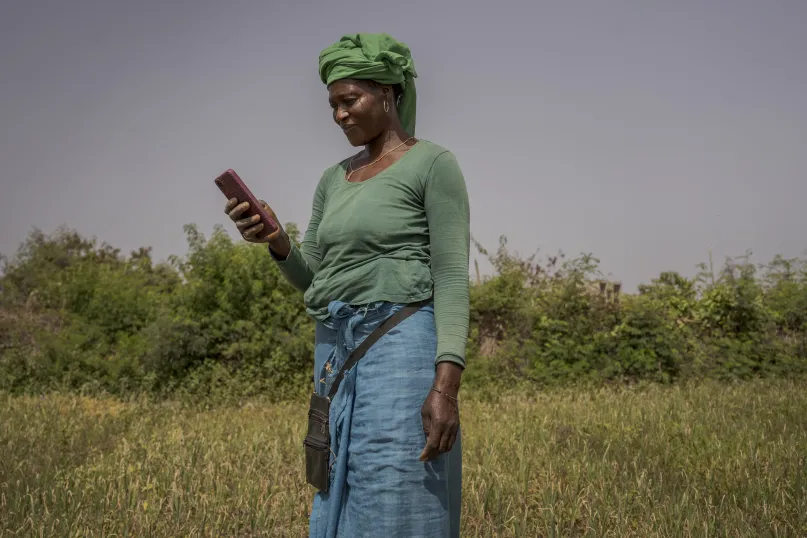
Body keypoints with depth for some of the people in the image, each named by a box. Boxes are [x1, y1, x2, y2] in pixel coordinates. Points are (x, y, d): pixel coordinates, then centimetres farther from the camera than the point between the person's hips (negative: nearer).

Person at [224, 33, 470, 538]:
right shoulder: (335, 180, 18)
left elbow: (452, 280, -11)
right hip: (337, 355, 7)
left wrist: (446, 384, -21)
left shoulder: (435, 164, -3)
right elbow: (313, 279, 17)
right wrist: (277, 241, -4)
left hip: (402, 348, -7)